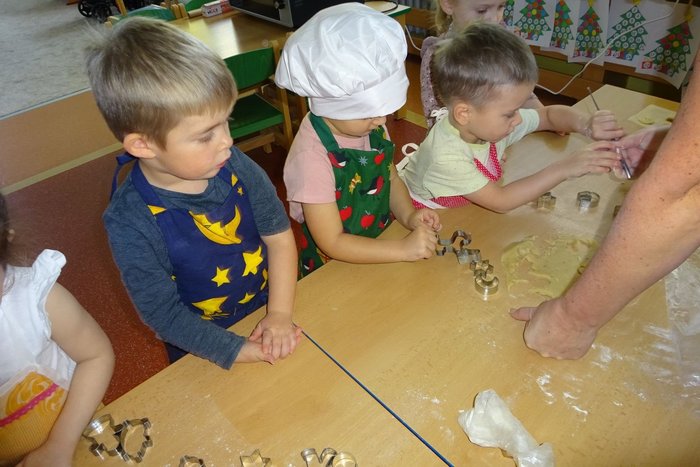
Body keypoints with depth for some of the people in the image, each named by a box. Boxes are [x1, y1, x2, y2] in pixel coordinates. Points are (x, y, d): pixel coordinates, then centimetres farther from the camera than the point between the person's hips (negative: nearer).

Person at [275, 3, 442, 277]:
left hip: (381, 253, 4)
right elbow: (333, 243, -20)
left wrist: (408, 215, -9)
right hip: (333, 271, -4)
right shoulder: (312, 157, -25)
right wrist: (404, 249, -24)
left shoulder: (371, 127, -7)